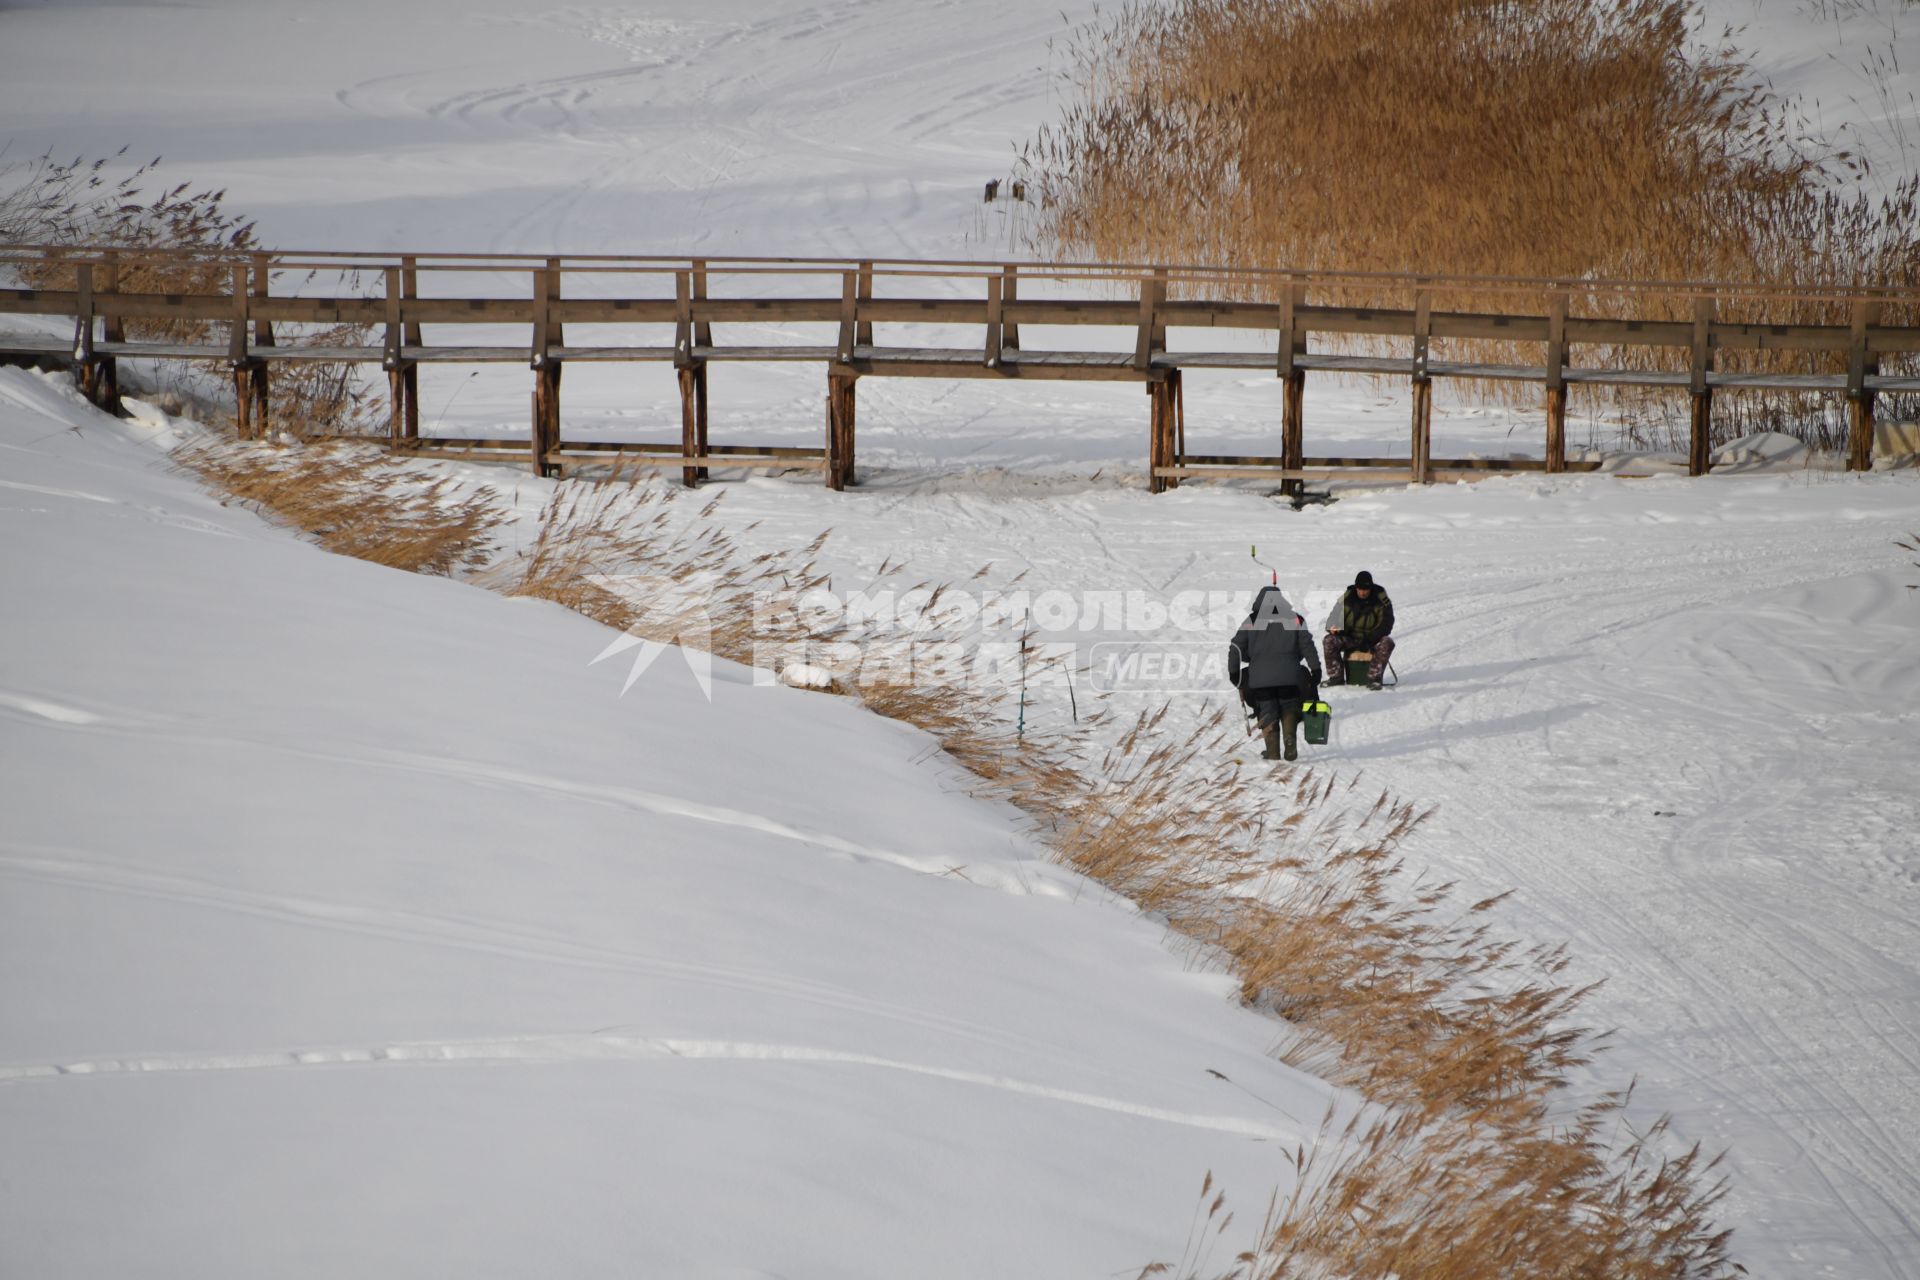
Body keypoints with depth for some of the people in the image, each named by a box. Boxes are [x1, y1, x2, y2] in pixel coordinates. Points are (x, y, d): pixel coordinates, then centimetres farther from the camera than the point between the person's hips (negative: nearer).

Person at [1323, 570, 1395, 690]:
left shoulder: (1381, 600, -9)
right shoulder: (1346, 598, -4)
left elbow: (1386, 625, -10)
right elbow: (1334, 618, 2)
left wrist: (1369, 639, -24)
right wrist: (1333, 628, -23)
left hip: (1373, 640, -2)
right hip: (1350, 639, 2)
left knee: (1387, 643, -33)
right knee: (1330, 641, -23)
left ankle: (1373, 678, -31)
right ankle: (1336, 677, -14)